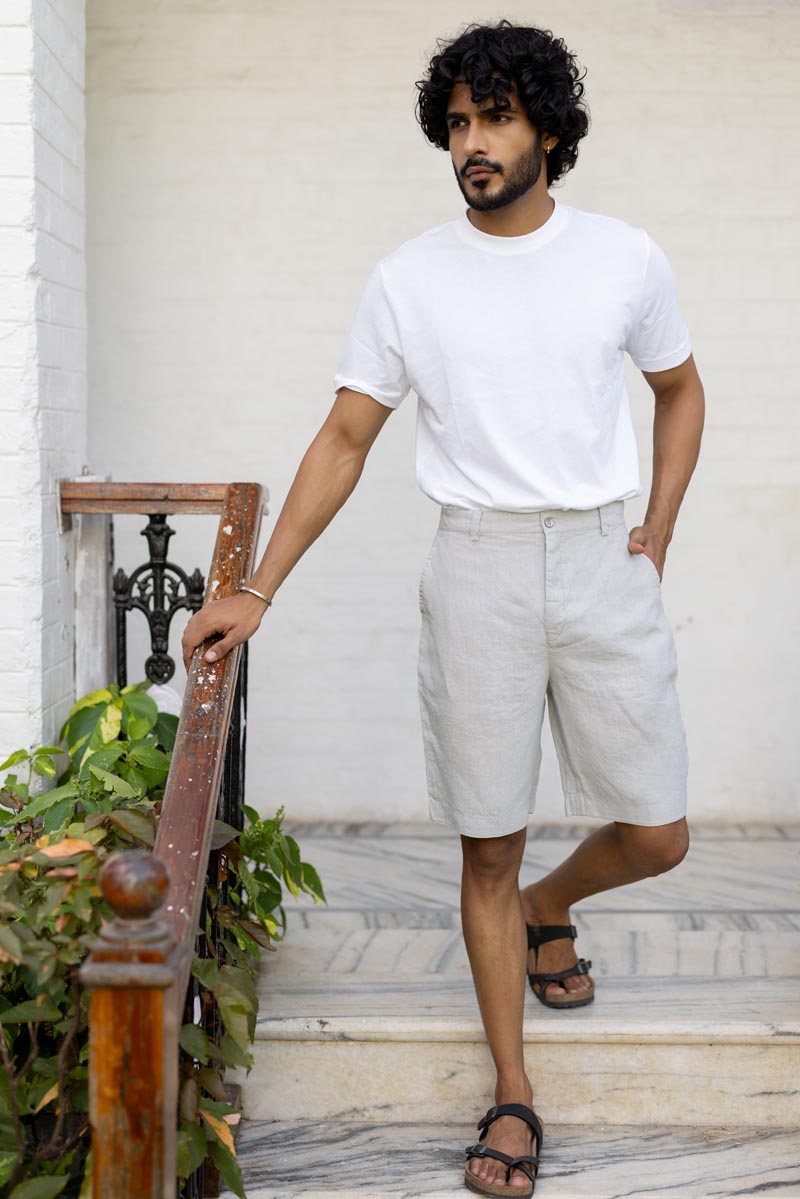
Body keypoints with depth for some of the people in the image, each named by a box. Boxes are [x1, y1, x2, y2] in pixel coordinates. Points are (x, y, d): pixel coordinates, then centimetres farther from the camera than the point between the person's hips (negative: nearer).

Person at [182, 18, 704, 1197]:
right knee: (488, 846, 3)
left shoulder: (625, 258, 2)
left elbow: (680, 391, 17)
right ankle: (513, 1099, 18)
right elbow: (344, 440, 3)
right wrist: (258, 591, -2)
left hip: (604, 565, 1)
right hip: (478, 568, -1)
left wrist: (658, 534, 5)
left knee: (655, 836, 2)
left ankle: (548, 907, 38)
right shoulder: (408, 279, 0)